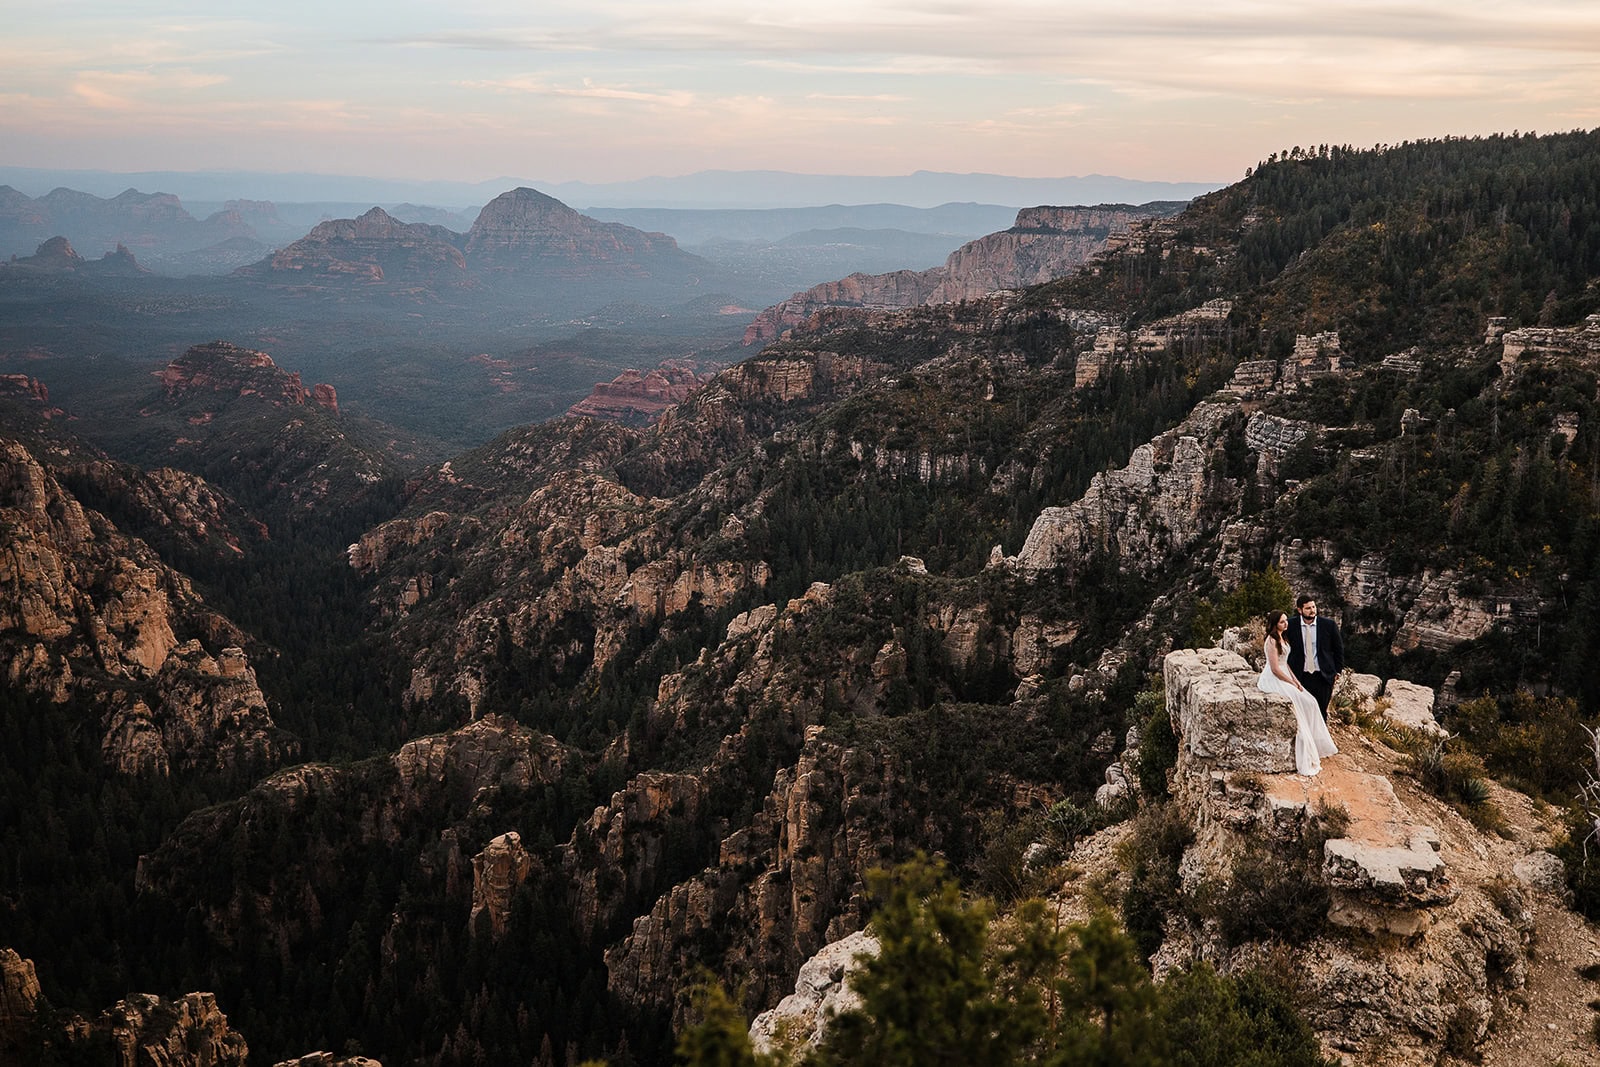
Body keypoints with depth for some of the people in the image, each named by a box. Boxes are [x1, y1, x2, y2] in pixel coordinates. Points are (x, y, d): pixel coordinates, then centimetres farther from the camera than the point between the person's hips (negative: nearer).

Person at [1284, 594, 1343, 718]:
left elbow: (1339, 649, 9)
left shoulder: (1328, 625, 0)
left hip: (1323, 676, 0)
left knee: (1321, 711, 5)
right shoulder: (1291, 626, -1)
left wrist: (1338, 671, 6)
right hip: (1300, 677, 0)